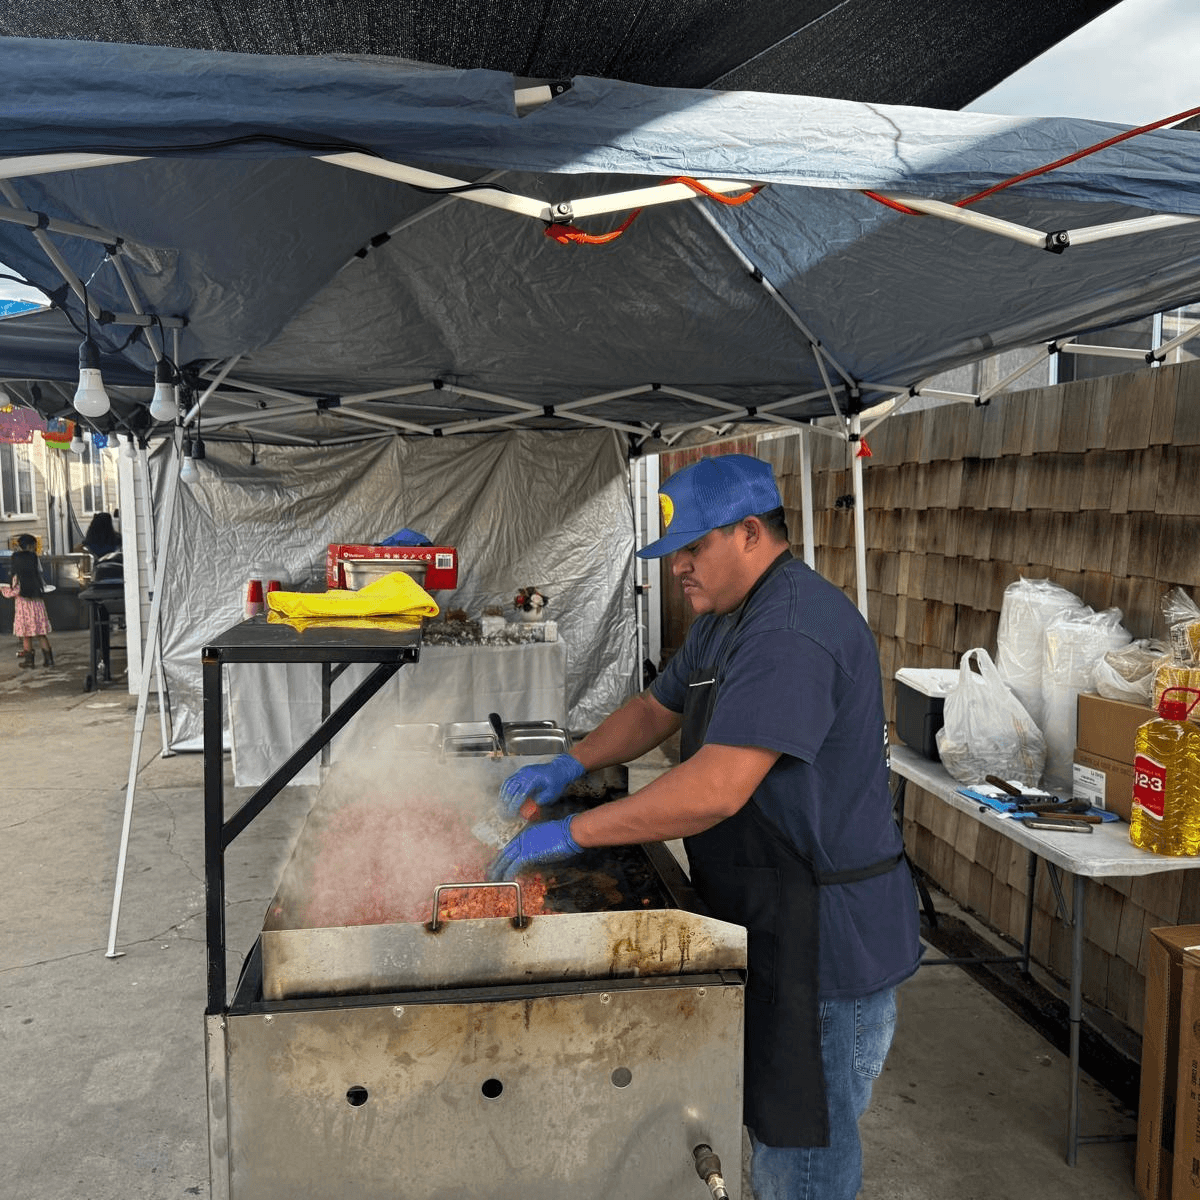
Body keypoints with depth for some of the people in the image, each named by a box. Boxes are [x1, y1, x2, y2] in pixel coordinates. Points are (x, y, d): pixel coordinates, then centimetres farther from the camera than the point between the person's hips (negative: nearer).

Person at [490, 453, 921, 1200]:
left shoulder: (793, 630, -25)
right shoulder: (727, 619, 11)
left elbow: (716, 788, -33)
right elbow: (655, 711, 19)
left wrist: (573, 833, -25)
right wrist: (568, 767, 3)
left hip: (824, 940, -10)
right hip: (774, 925, 10)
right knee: (775, 1129, 23)